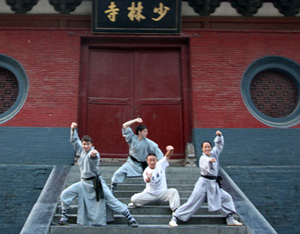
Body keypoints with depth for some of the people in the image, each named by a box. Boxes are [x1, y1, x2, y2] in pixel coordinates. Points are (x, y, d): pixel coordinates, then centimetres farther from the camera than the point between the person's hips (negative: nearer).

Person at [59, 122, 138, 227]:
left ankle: (130, 219, 0)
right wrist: (73, 130, -1)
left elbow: (94, 159, -41)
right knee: (65, 194, -1)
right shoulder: (81, 151, 4)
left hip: (96, 183, -6)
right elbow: (74, 140, 14)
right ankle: (64, 217, 17)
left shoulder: (94, 153, -16)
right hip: (84, 183, 6)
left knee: (112, 200, -8)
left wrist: (93, 155, -65)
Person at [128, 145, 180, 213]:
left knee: (173, 191, -27)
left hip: (162, 192, 1)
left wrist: (170, 150, -36)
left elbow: (168, 155, -11)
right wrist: (148, 178, -61)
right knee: (134, 198, -20)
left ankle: (175, 210, -29)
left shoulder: (160, 165, -3)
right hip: (150, 194, -1)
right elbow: (147, 181, -35)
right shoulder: (146, 171, -13)